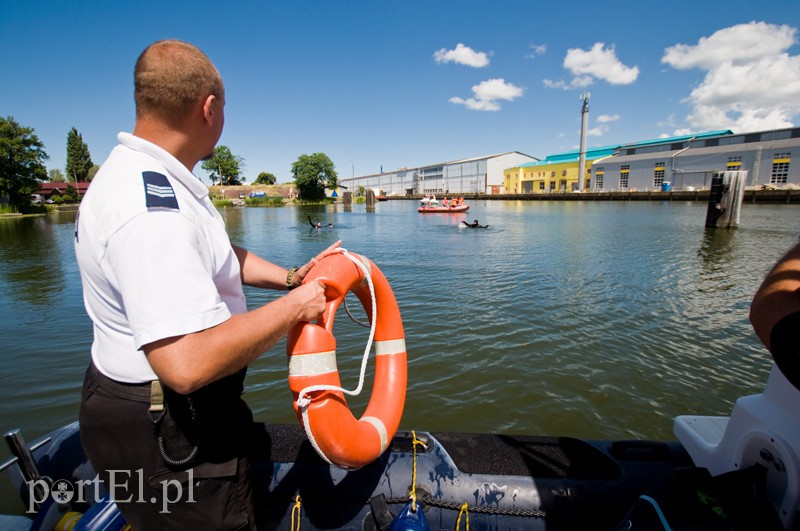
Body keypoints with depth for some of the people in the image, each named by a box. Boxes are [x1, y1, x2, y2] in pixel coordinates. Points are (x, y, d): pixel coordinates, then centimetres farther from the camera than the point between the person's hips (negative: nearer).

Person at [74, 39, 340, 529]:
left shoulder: (153, 179, 5)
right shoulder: (152, 209, -31)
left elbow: (216, 256, 12)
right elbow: (188, 364, -37)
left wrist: (291, 278, 2)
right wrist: (293, 308, -25)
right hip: (166, 432, -10)